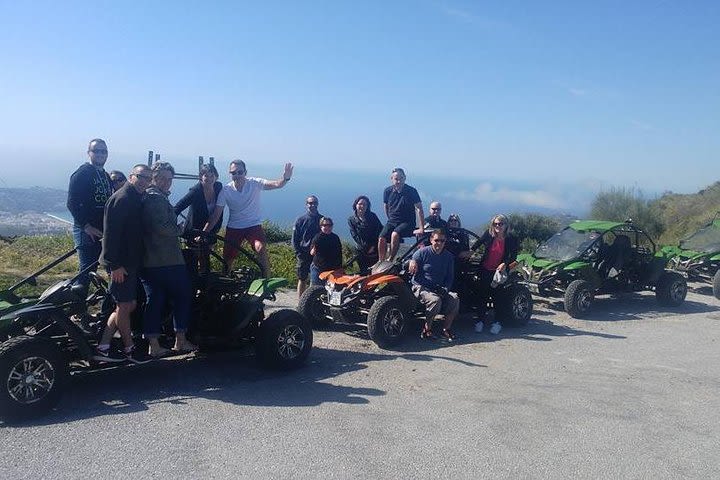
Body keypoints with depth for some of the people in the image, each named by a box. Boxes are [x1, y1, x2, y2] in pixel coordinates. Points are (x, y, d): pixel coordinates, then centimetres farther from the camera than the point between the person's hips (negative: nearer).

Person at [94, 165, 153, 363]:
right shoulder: (121, 199, -15)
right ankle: (130, 349, 15)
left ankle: (102, 347, 19)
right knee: (125, 306, 2)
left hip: (131, 262, 10)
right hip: (120, 264, -10)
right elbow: (111, 233, -21)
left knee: (128, 305, 13)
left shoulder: (137, 200, 15)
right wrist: (115, 264, -23)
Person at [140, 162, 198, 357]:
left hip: (148, 260, 9)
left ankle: (153, 346, 12)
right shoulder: (157, 198, -13)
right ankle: (180, 341, 11)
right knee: (183, 296, 5)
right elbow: (162, 227, -22)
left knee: (154, 300, 10)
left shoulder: (146, 197, 18)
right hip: (167, 260, -9)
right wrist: (180, 230, -7)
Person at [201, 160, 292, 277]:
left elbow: (276, 184, -28)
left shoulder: (255, 183, -13)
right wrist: (203, 233, -18)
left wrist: (285, 179, -51)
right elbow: (216, 215, -10)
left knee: (260, 248, -29)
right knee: (227, 260, 7)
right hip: (233, 228, 2)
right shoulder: (226, 190, -10)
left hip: (253, 225, -2)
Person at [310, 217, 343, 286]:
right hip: (317, 268, -3)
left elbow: (339, 254, 13)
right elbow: (311, 252, -8)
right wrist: (313, 251, -32)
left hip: (332, 269, 4)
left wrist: (340, 268, 12)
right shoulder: (317, 237, -4)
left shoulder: (336, 238, 8)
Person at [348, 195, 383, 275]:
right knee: (363, 273, 3)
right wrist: (366, 247, -14)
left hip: (374, 249, -1)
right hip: (361, 250, 1)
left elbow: (380, 230, 0)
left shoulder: (372, 216, 2)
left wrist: (373, 246, -9)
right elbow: (354, 235, -5)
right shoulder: (351, 219, 2)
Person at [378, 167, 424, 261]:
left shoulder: (411, 191, -9)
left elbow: (419, 209, -11)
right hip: (392, 222, 4)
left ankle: (390, 260, -20)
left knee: (395, 234, -33)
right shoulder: (387, 191, 1)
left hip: (407, 223, -3)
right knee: (381, 238, -22)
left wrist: (421, 229, -17)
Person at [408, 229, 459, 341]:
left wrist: (445, 289, -6)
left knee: (454, 299, -22)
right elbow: (410, 269, -3)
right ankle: (427, 329, -16)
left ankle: (446, 329, -9)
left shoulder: (448, 256, 10)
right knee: (435, 300, -34)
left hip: (440, 289, 5)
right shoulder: (422, 252, -2)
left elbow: (450, 277, 12)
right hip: (421, 288, -5)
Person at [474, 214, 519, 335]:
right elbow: (479, 242, 11)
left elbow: (513, 256, -9)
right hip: (485, 270, 1)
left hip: (500, 271, -1)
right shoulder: (488, 234, -7)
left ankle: (497, 323, 13)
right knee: (483, 295, 4)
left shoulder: (511, 239, -10)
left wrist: (505, 264, -24)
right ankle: (481, 320, 13)